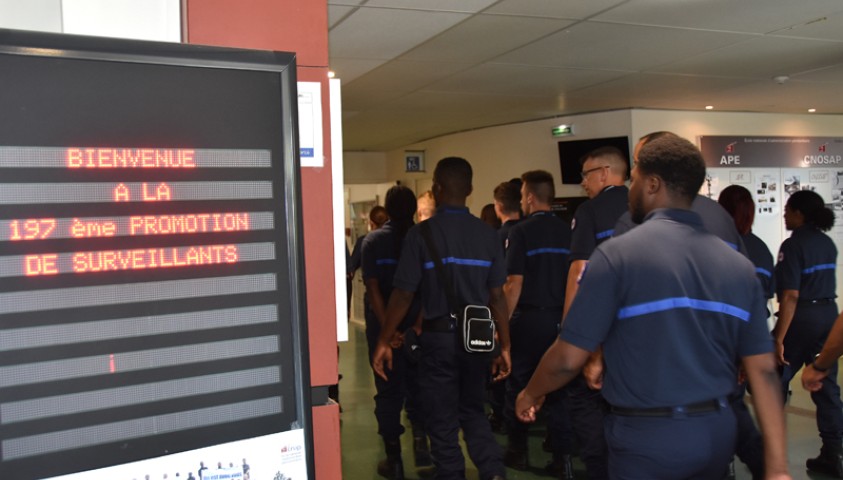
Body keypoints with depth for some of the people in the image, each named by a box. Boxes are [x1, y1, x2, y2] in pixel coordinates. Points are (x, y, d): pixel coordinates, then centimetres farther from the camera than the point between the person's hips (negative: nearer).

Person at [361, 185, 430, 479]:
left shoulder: (373, 240, -5)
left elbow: (373, 288, -14)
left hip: (384, 327, -1)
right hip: (419, 327, 1)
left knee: (388, 389, 9)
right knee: (417, 385, 20)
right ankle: (420, 434, 2)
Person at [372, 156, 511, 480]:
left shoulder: (421, 233, -9)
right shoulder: (487, 234, 0)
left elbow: (403, 295, -10)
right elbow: (497, 296, 0)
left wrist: (384, 342, 1)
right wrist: (505, 345, 8)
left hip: (439, 335, -4)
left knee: (443, 421, 10)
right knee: (472, 411, 21)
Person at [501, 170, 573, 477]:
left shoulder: (521, 231, -11)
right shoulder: (566, 231, 3)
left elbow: (514, 283, -13)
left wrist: (504, 320, -5)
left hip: (528, 317, -4)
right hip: (560, 317, 4)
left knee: (518, 386, 10)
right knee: (556, 385, 12)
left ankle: (518, 452, 21)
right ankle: (563, 456, 13)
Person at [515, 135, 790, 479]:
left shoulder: (618, 254, -14)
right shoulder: (738, 265, 1)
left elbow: (568, 359, -13)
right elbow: (763, 370, -1)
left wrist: (530, 394, 6)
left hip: (648, 435, -5)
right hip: (717, 430, 6)